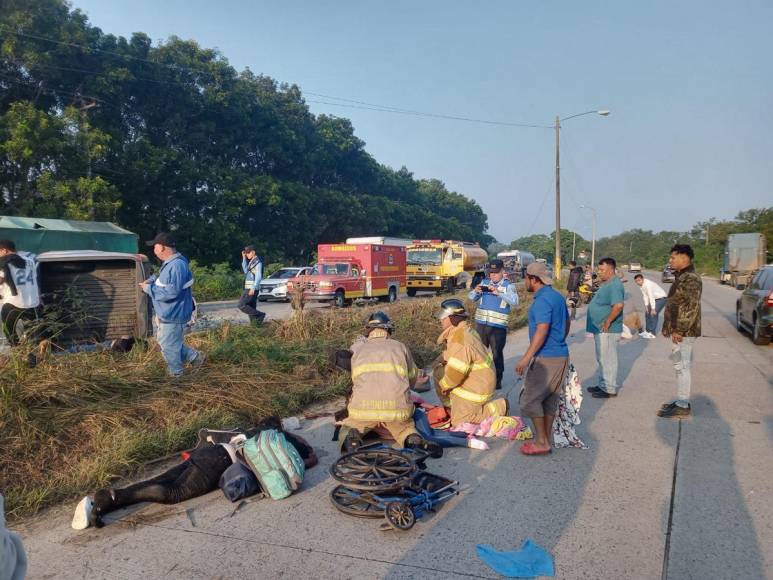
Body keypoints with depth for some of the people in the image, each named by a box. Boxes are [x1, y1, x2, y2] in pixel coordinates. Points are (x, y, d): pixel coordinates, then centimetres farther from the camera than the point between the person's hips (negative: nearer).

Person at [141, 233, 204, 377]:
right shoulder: (169, 263, 8)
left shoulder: (177, 265, -26)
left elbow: (172, 292, -31)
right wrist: (152, 280, 3)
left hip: (173, 315, -11)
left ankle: (176, 375, 24)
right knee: (164, 341, 23)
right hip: (166, 313, 11)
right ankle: (195, 357, 29)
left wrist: (149, 288, -20)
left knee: (169, 346, 5)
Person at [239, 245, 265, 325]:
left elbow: (258, 276, -18)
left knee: (242, 305, -12)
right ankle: (254, 323, 9)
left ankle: (260, 315, -10)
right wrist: (244, 258, 17)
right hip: (249, 288, 9)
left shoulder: (258, 262, -12)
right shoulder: (251, 262, 16)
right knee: (251, 308, 8)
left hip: (251, 288, -9)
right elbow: (245, 270, 25)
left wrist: (253, 288, -25)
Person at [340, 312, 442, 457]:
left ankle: (351, 438, -6)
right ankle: (415, 441, -4)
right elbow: (412, 379, 23)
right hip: (398, 407, 1)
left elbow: (356, 380, 15)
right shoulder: (400, 347, 18)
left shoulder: (357, 348, 17)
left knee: (348, 428, 27)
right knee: (405, 429, 29)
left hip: (364, 407, 0)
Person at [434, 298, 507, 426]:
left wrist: (445, 385, -11)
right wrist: (442, 363, 3)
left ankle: (499, 408, 5)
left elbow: (456, 372, -29)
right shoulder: (464, 330, 4)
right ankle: (453, 408, 22)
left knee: (459, 422, -1)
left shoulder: (460, 340, -29)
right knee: (439, 372, 11)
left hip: (475, 389, -10)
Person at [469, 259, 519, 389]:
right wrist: (476, 291, -14)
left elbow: (515, 301, -20)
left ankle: (497, 380, 18)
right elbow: (472, 298, 9)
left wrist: (498, 293, -29)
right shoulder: (484, 282, 8)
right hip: (480, 324, 4)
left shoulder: (508, 285, -4)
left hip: (498, 326, -4)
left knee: (497, 354, 5)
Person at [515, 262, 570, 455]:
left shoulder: (542, 300, -18)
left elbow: (542, 331, -25)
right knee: (550, 401, 14)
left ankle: (541, 442, 3)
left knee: (530, 399, -2)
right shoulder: (557, 296, 12)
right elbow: (567, 323, 23)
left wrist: (526, 357, -23)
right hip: (561, 356, 10)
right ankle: (545, 441, 22)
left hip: (546, 358, -10)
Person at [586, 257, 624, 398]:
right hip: (600, 329, 11)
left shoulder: (614, 285, -19)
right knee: (602, 359, 18)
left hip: (607, 330, -11)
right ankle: (603, 385, 28)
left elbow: (618, 305, -31)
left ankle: (610, 389, 7)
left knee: (607, 359, -2)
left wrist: (607, 322, -23)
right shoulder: (606, 283, 14)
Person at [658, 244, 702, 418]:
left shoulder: (690, 279, -17)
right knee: (683, 366, 15)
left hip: (683, 332, -10)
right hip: (680, 330, 10)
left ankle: (682, 406, 0)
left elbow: (692, 307, -23)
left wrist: (679, 330, -23)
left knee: (682, 366, -6)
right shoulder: (682, 277, 15)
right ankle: (682, 401, 23)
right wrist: (669, 327, 20)